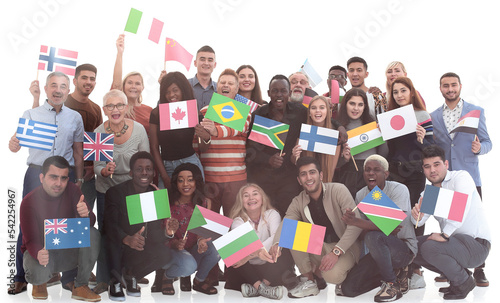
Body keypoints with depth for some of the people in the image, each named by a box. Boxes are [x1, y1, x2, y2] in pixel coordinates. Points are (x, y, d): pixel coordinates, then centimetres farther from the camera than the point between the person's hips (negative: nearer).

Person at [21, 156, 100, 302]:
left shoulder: (72, 190, -9)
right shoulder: (29, 202, -16)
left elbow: (91, 222, -16)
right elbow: (31, 240, -17)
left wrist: (86, 214, -42)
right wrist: (38, 254, -42)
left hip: (69, 251, 3)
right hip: (40, 250, -3)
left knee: (93, 234, -26)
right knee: (39, 273, -36)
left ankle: (81, 287, -11)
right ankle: (39, 282, 7)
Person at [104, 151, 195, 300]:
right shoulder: (115, 193, -6)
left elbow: (156, 235, 4)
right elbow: (110, 225, -18)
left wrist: (168, 232, -21)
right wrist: (127, 239, -39)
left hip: (149, 249, 5)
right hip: (124, 249, -5)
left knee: (188, 265, -15)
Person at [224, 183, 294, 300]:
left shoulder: (272, 214, 0)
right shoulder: (238, 221, -1)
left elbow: (277, 237, -22)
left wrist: (251, 254, -38)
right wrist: (258, 252, -49)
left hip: (270, 267, 0)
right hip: (249, 269, 0)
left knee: (286, 254, -26)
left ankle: (257, 288, -30)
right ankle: (260, 286, -31)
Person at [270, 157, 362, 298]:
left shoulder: (338, 190, -13)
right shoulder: (298, 202, -1)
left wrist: (336, 252, -30)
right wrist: (276, 244, -38)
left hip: (345, 246, -4)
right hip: (319, 247, 4)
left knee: (333, 275, -34)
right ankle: (309, 281, -10)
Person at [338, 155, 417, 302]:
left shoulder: (399, 189, -13)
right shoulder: (360, 196, 2)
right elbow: (365, 231, -3)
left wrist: (357, 222, -35)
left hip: (405, 249, -5)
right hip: (379, 251, 6)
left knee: (373, 237, -36)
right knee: (348, 288, -8)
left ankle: (392, 282, -12)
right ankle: (395, 272, 12)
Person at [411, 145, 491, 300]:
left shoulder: (461, 177, -10)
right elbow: (419, 222, 2)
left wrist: (445, 235, -31)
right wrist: (416, 214, -21)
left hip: (476, 244, -8)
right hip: (453, 240, 8)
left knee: (430, 248, -28)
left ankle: (463, 282, -2)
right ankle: (457, 275, 13)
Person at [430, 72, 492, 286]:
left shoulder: (476, 111, 6)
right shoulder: (433, 116, 12)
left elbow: (487, 142, 5)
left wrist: (479, 148, -16)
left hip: (469, 177, -2)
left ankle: (478, 271, 5)